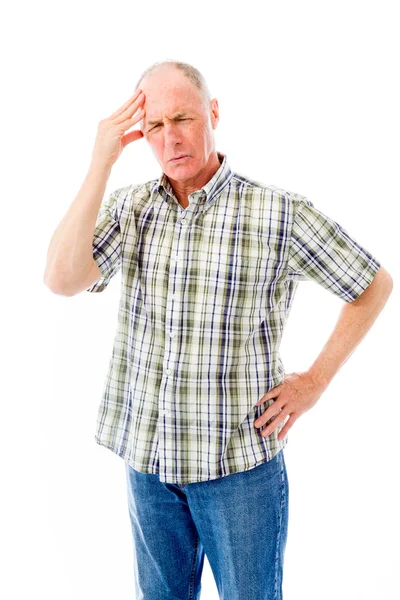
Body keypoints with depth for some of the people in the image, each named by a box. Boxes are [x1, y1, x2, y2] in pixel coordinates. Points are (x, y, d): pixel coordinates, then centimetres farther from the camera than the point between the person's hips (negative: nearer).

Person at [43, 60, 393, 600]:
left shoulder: (280, 212, -10)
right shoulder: (129, 207, 0)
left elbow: (375, 285, 0)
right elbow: (62, 280, -15)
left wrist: (315, 381, -4)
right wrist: (100, 164, -18)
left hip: (240, 460, -3)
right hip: (147, 455, 3)